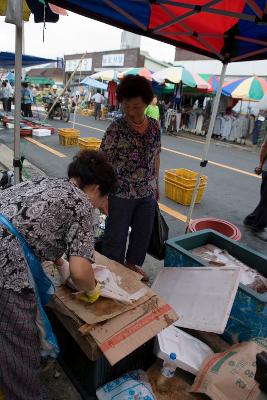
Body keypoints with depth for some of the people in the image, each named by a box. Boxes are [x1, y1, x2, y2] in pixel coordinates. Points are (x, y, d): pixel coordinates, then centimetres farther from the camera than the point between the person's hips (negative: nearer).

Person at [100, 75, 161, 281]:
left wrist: (156, 184, 15)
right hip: (121, 193, -5)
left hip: (147, 193, 5)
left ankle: (133, 263, 45)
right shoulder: (116, 128, -14)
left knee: (144, 232, 20)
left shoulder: (155, 126, 1)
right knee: (116, 235, 9)